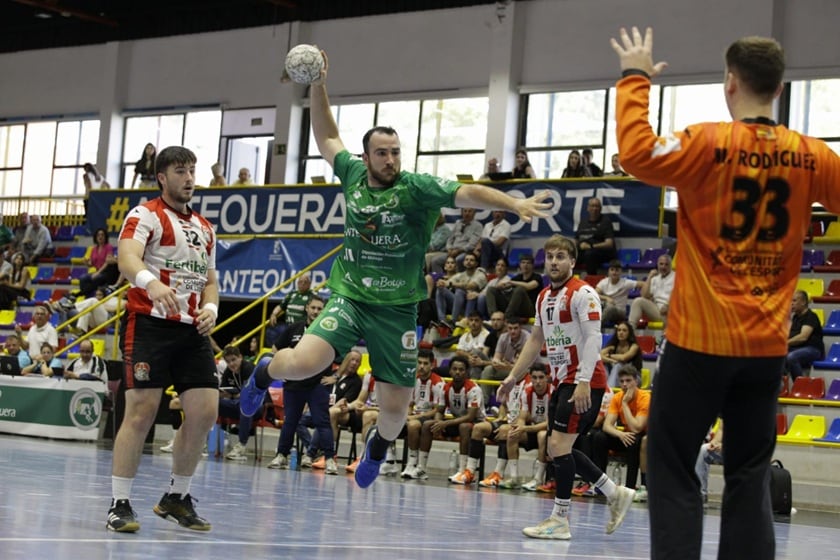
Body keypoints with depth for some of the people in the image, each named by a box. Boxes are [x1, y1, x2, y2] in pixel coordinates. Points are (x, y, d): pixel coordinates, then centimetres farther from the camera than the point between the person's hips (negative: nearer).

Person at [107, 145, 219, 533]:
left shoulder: (204, 228, 20)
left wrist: (210, 307, 3)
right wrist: (151, 282, -42)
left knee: (205, 412, 0)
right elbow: (127, 258, -20)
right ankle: (119, 504, -3)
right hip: (149, 324, -6)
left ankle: (176, 497, 16)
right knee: (141, 411, -10)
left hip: (192, 329, 6)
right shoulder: (145, 215, -2)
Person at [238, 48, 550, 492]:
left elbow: (468, 193, -21)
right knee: (302, 364, -24)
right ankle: (266, 371, 15)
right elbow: (327, 138, 17)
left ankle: (378, 445, 40)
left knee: (395, 408, 2)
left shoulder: (416, 188, -9)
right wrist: (318, 87, 9)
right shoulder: (353, 174, 2)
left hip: (396, 309, -1)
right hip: (348, 296, 1)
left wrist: (514, 203, -37)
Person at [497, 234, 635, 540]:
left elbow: (593, 338, -19)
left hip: (584, 381, -9)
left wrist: (583, 382, -27)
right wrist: (513, 376, 20)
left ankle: (560, 520, -5)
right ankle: (615, 494, 22)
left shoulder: (582, 293, -11)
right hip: (561, 380, 9)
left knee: (559, 444, -12)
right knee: (559, 449, 10)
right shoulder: (544, 297, 14)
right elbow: (536, 340, 23)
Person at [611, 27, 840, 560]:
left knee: (672, 470, 4)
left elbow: (637, 154, -21)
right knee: (750, 477, 11)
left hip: (701, 339, -4)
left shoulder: (710, 144, -11)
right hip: (768, 344, 4)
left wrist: (635, 79, -10)